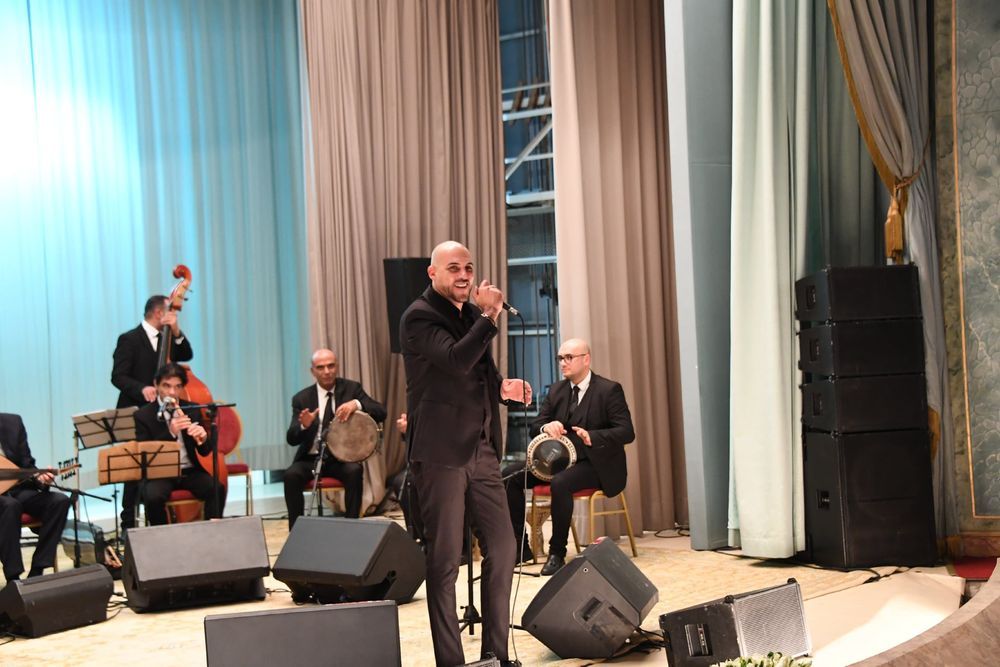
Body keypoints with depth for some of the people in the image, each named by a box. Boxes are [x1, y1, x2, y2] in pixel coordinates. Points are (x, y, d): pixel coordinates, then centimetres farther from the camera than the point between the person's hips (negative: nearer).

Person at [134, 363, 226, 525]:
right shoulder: (143, 415, -2)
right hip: (159, 474, -2)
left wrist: (202, 438, -20)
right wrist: (170, 433, -25)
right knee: (153, 496, -34)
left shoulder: (193, 410, 7)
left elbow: (205, 451, 5)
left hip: (190, 471, 2)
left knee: (217, 489, -27)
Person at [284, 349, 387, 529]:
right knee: (291, 475, -27)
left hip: (342, 458, -1)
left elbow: (381, 413, -8)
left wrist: (357, 404, -26)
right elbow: (292, 439, -2)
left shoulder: (351, 388, 3)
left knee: (354, 470, -33)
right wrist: (303, 425, -25)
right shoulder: (302, 398, 4)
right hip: (311, 459, 1)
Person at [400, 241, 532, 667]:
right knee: (444, 560, -1)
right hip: (441, 452, -7)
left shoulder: (471, 313, 15)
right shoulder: (419, 317, -8)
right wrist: (488, 317, -18)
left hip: (481, 449, 8)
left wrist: (501, 387, 6)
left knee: (502, 549, 7)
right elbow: (456, 361, -24)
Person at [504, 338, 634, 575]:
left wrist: (592, 436, -31)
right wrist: (546, 427, -15)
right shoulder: (556, 390, 11)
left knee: (560, 483, -36)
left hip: (595, 464, -6)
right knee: (510, 475, -13)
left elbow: (627, 431, -14)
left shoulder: (609, 389, -7)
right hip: (559, 459, 6)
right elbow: (535, 426, 10)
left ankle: (557, 553, -23)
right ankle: (520, 545, -6)